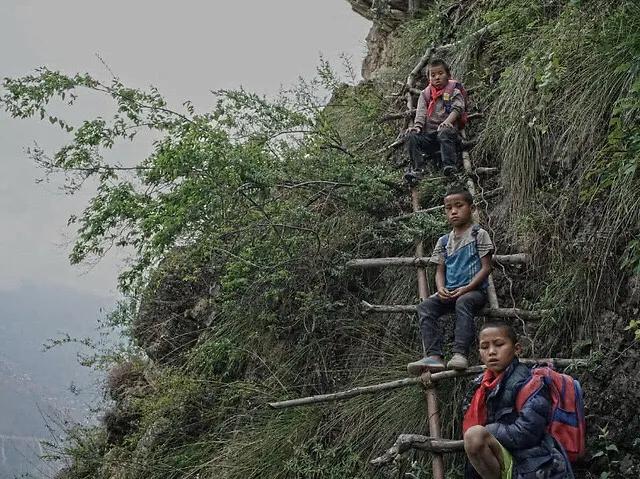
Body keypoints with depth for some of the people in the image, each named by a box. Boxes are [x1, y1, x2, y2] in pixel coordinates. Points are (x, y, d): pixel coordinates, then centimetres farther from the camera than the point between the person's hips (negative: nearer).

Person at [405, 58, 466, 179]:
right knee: (412, 136, -22)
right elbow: (420, 113, 8)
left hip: (447, 128, -4)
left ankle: (450, 166, -43)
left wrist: (447, 122, -25)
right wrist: (417, 127, -12)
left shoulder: (454, 91, 8)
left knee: (445, 133, -38)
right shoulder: (425, 94, 18)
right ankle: (417, 169, -26)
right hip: (429, 133, 4)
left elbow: (457, 108, -6)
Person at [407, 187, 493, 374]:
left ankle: (460, 354, -44)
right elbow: (440, 271, 15)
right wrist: (441, 289, -9)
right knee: (425, 306, -22)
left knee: (463, 303, -38)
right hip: (449, 292, 5)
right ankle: (433, 356, -34)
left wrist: (466, 288, -16)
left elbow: (486, 267, -4)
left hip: (475, 289, -5)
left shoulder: (479, 234, 3)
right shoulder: (444, 241, 18)